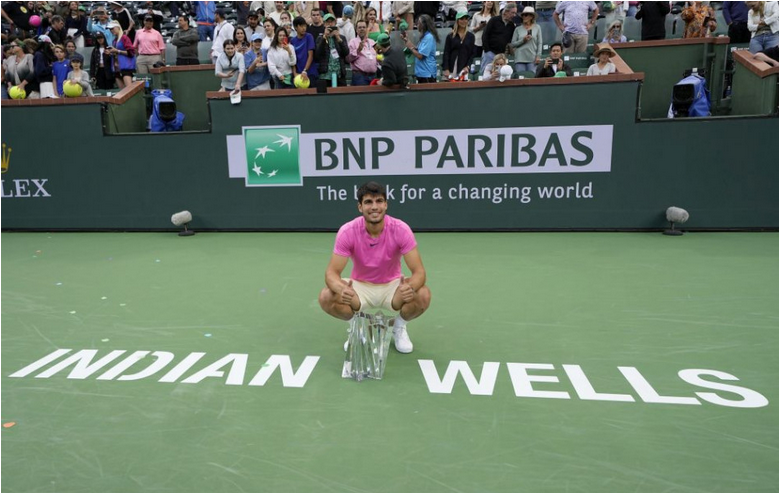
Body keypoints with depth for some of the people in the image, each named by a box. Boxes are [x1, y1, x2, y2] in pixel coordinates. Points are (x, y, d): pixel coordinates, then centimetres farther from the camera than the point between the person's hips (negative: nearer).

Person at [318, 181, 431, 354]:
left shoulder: (401, 229, -22)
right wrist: (341, 289, -46)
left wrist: (410, 287, -48)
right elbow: (332, 272, -21)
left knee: (423, 296, -30)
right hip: (360, 286, 0)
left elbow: (419, 271, -23)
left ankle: (399, 327, 5)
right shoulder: (347, 231, -21)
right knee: (326, 297, -27)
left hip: (392, 286, 0)